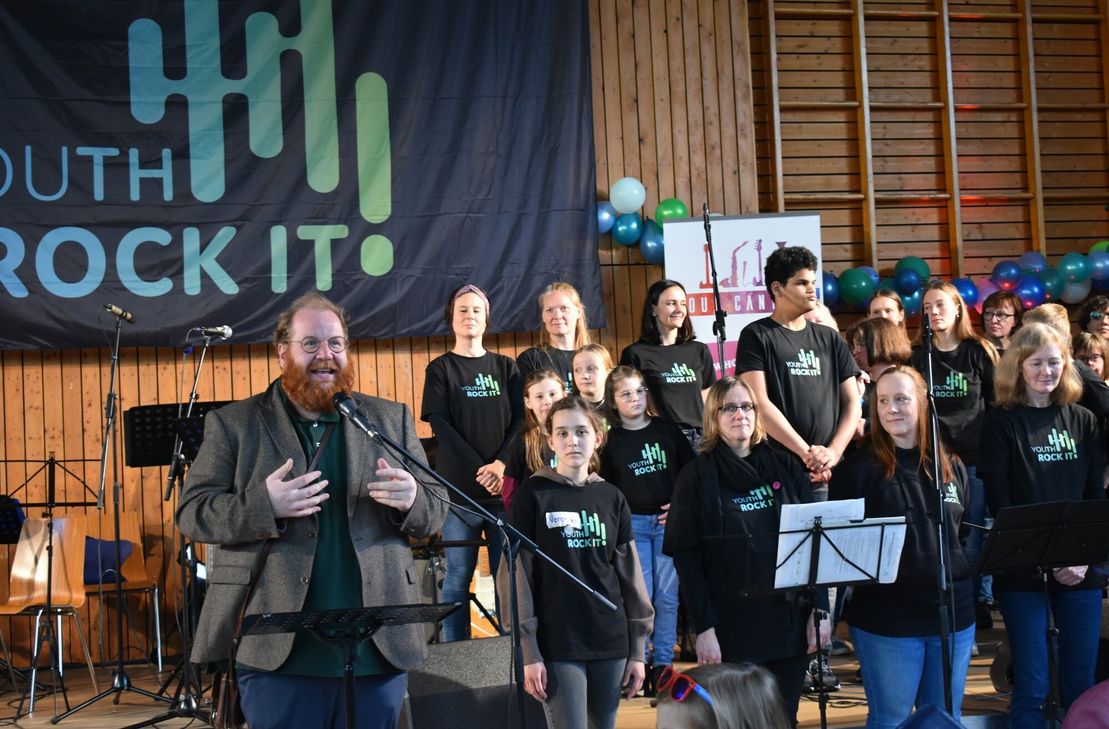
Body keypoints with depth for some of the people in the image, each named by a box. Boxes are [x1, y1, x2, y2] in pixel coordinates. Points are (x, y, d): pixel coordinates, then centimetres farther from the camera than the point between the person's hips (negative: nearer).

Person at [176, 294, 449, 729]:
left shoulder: (390, 420, 11)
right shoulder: (233, 424, 4)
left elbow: (436, 510, 11)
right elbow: (192, 512, -2)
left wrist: (410, 499, -13)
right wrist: (264, 505, -20)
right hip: (278, 651, -2)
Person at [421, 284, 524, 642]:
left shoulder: (506, 367, 14)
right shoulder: (441, 368, 7)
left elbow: (520, 420, 5)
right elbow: (440, 425, -2)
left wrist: (502, 463, -12)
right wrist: (478, 469, -12)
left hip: (504, 488, 2)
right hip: (459, 489, -2)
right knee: (457, 577, -1)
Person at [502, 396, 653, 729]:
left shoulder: (612, 498, 9)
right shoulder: (532, 495, -2)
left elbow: (629, 574, 11)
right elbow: (517, 575, -5)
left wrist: (637, 649, 8)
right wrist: (529, 652, -10)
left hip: (611, 643, 4)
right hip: (557, 645, -4)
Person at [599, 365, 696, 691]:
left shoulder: (667, 430, 6)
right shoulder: (611, 442, 4)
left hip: (668, 521, 1)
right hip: (632, 523, -1)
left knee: (668, 594, 0)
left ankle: (662, 662, 8)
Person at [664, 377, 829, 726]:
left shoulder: (785, 468, 9)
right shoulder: (697, 477, -1)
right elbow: (686, 557, -6)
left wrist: (820, 608, 0)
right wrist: (703, 627, -13)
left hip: (791, 621, 3)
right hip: (732, 627, -3)